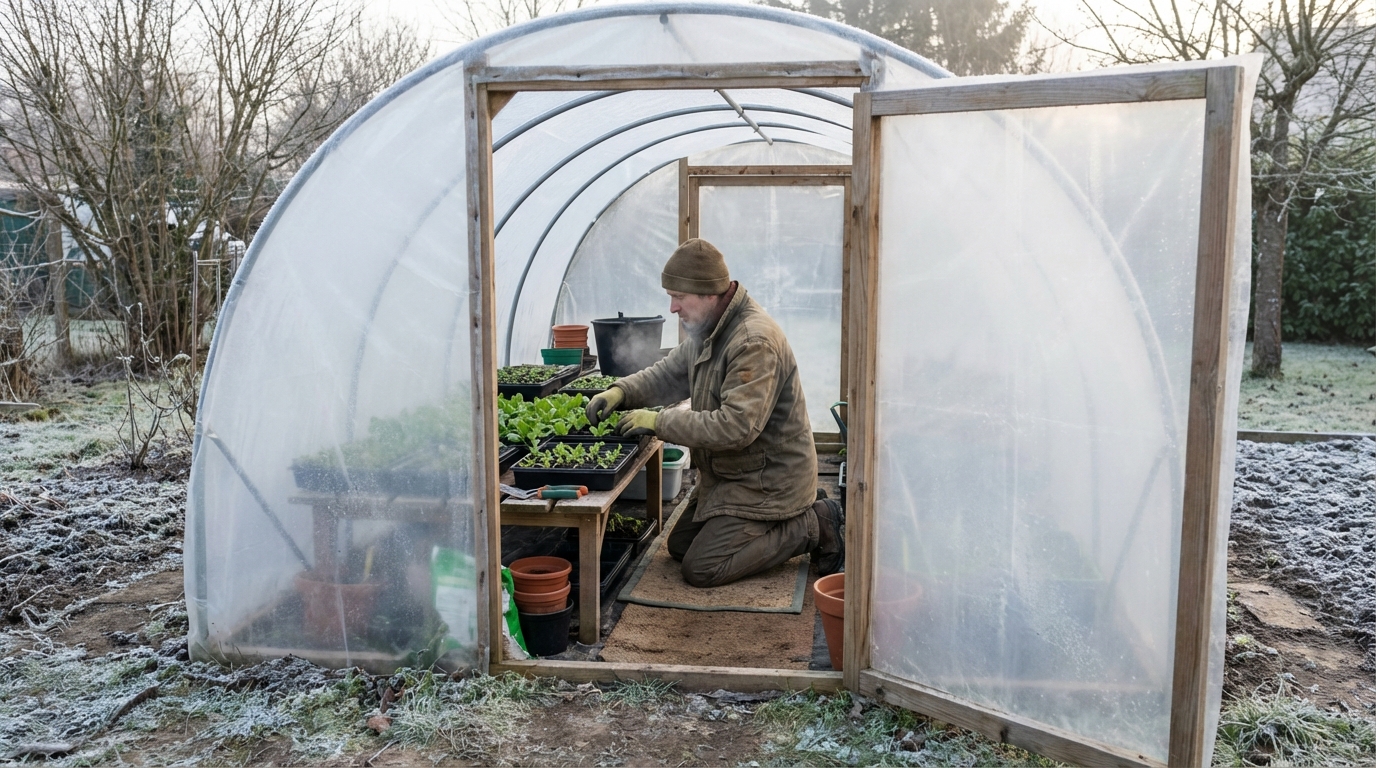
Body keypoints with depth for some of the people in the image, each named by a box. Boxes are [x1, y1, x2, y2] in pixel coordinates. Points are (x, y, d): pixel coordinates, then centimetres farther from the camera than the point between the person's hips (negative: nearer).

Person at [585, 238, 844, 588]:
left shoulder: (755, 342, -28)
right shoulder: (708, 328, 4)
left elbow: (736, 427, -34)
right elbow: (670, 373, 15)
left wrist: (658, 421, -27)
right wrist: (621, 392, -4)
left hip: (767, 479, -10)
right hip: (730, 473, 10)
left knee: (701, 569, -11)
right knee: (680, 545, 16)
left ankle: (814, 526, -1)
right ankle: (795, 516, 17)